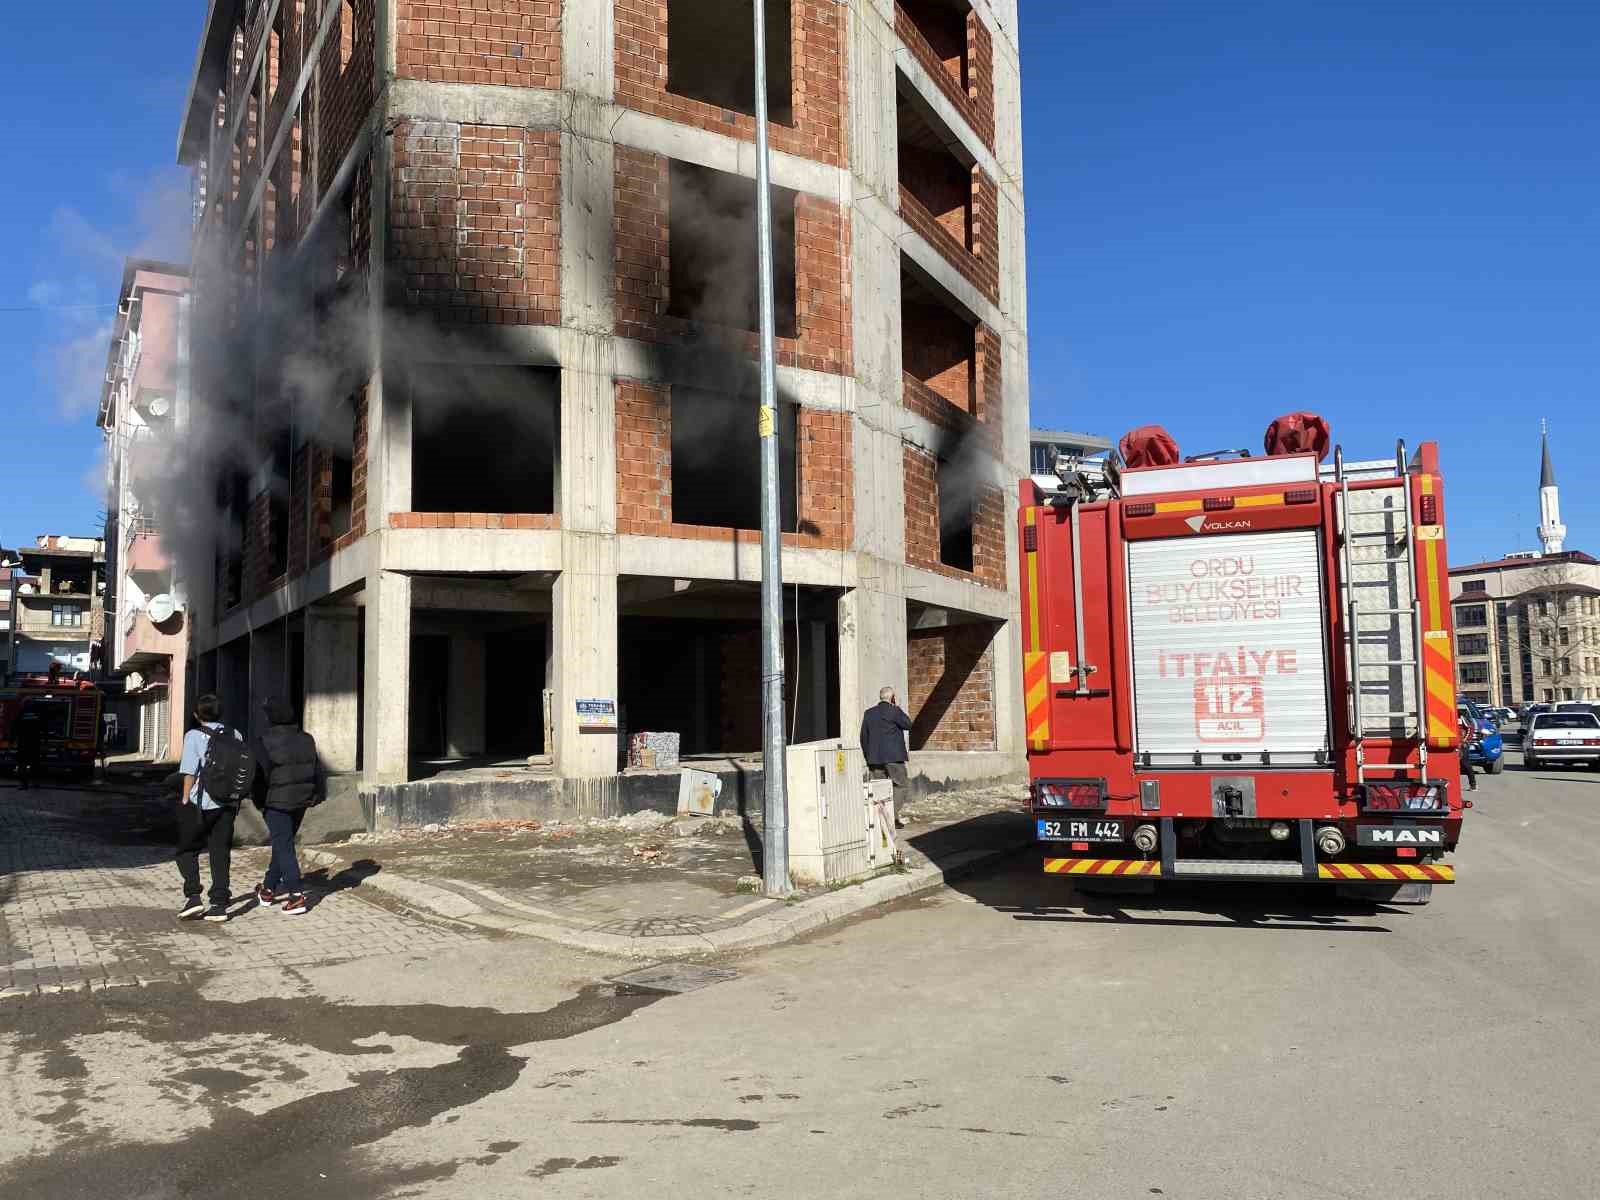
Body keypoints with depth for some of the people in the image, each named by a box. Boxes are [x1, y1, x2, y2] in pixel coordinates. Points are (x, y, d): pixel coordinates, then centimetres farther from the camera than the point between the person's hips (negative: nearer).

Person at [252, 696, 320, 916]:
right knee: (283, 843, 19)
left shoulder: (267, 742, -15)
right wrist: (312, 796, 16)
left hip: (277, 802, -6)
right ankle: (269, 889, 32)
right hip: (301, 801, 6)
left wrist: (259, 801, 0)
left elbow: (262, 774, -12)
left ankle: (296, 895, -10)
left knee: (284, 847, -3)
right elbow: (314, 770, 9)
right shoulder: (306, 740, 4)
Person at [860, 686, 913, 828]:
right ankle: (893, 816, -9)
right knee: (901, 785, 2)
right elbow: (908, 724, 4)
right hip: (894, 756, -5)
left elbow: (864, 737, 11)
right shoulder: (894, 711, -8)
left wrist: (868, 757, 18)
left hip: (874, 758, 5)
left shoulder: (868, 713, 10)